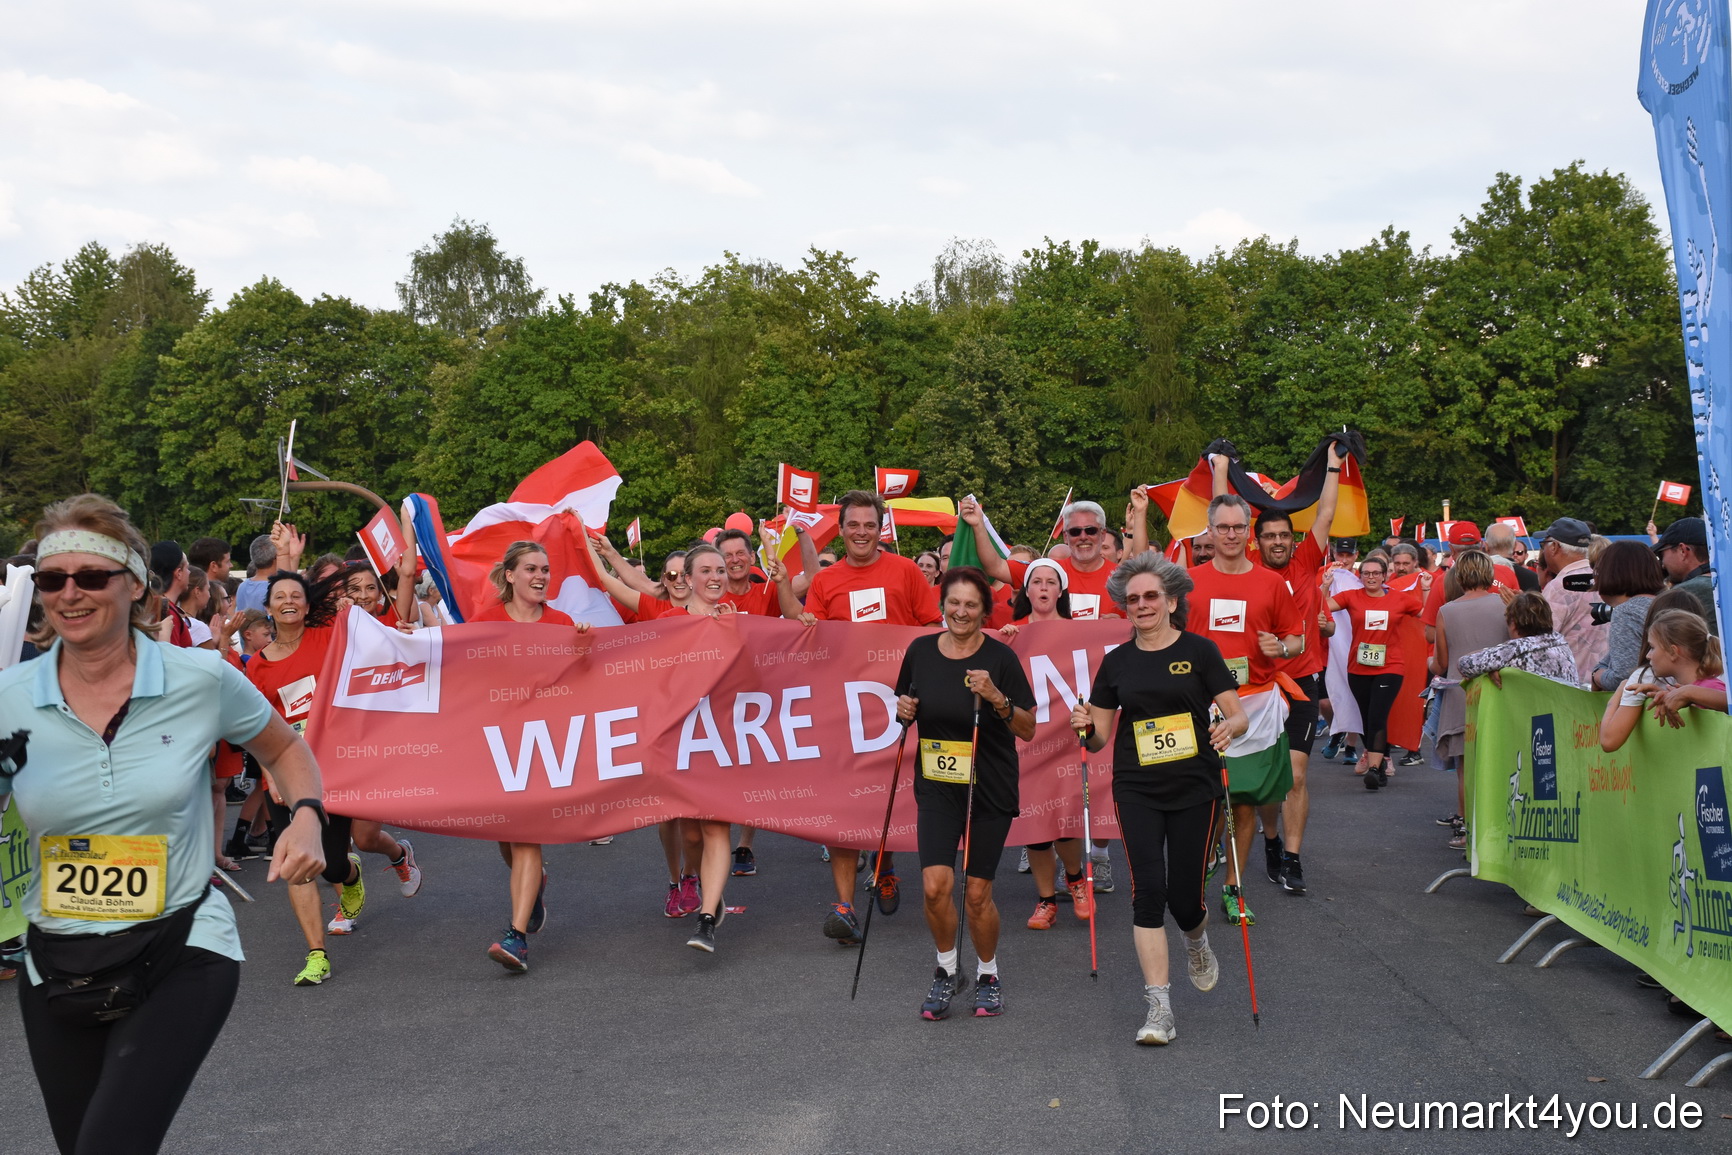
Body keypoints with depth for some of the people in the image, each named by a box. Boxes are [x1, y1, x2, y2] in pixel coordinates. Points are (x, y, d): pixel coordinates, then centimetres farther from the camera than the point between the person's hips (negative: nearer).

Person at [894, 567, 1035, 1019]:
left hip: (990, 790, -2)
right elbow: (906, 708, 16)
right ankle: (947, 971, 14)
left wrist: (996, 698, -24)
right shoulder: (920, 651, 1)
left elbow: (1028, 730, -8)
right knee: (936, 885, -11)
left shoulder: (1000, 657, -8)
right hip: (937, 787, 2)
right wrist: (902, 710, -7)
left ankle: (987, 976, 28)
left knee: (977, 893, 3)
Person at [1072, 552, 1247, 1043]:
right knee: (1148, 892, -9)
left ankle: (1197, 942, 39)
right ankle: (1160, 1008, -4)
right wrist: (1085, 727, -13)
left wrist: (1229, 726, -24)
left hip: (1194, 787, -1)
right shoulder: (1116, 662, 7)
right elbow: (1100, 737, 9)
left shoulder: (1199, 651, 0)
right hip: (1136, 791, 2)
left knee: (1184, 898, 1)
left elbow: (1239, 715, -2)